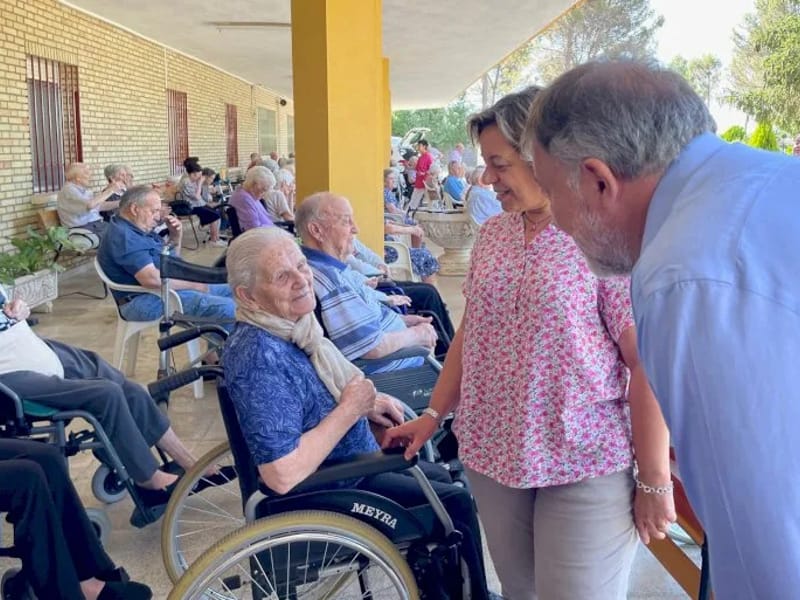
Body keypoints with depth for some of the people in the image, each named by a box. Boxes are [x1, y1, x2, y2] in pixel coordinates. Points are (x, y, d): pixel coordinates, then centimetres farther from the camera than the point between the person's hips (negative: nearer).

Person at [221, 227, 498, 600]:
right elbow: (282, 475, -37)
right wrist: (350, 409, -26)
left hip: (352, 460, 9)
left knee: (441, 477, 23)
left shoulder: (292, 323, -4)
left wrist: (365, 401, -2)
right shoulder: (260, 357, -33)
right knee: (456, 503, 0)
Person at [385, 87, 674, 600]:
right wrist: (434, 415, 14)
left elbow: (647, 367, -13)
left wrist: (655, 481, -11)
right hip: (490, 453, 6)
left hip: (586, 467, -5)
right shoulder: (492, 234, 6)